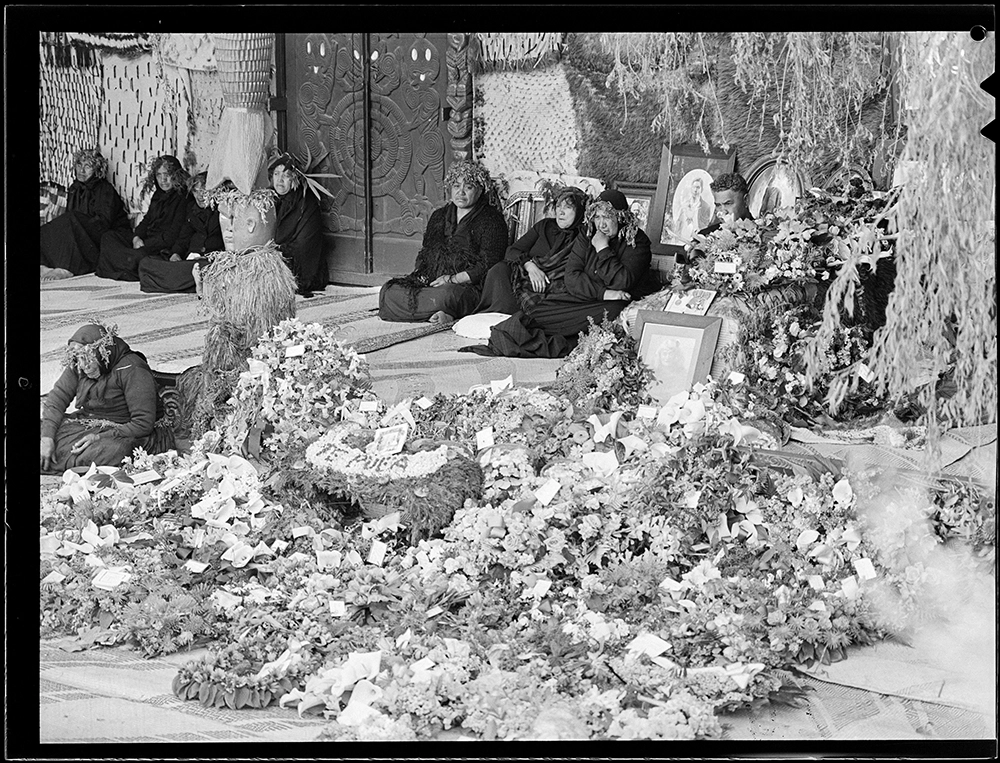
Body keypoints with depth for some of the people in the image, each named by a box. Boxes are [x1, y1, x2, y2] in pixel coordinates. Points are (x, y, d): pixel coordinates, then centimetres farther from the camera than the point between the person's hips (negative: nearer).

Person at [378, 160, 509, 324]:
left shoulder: (491, 220, 0)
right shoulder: (439, 216, 22)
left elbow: (488, 266, -9)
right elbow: (424, 252, 25)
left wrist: (453, 279, -15)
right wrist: (419, 273, 2)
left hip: (469, 286, -7)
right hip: (430, 282, 7)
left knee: (445, 295, -43)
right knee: (389, 291, -22)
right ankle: (441, 313, -25)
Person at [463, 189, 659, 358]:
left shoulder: (637, 242, -6)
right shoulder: (586, 238, 8)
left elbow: (622, 283, -18)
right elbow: (572, 278, -4)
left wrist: (603, 249, -15)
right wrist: (603, 293, -19)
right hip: (587, 298, 5)